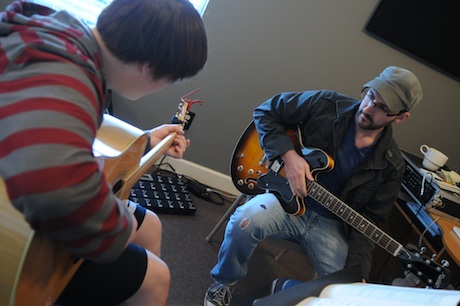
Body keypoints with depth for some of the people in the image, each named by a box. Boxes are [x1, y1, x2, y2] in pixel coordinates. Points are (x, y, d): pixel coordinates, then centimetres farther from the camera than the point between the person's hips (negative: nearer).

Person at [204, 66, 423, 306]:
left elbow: (369, 218, 1)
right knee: (245, 220, -32)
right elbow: (266, 111, -4)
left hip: (330, 223, 2)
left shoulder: (391, 166, -3)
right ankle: (224, 283, 2)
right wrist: (289, 155, -18)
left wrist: (356, 266, -12)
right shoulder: (326, 104, -9)